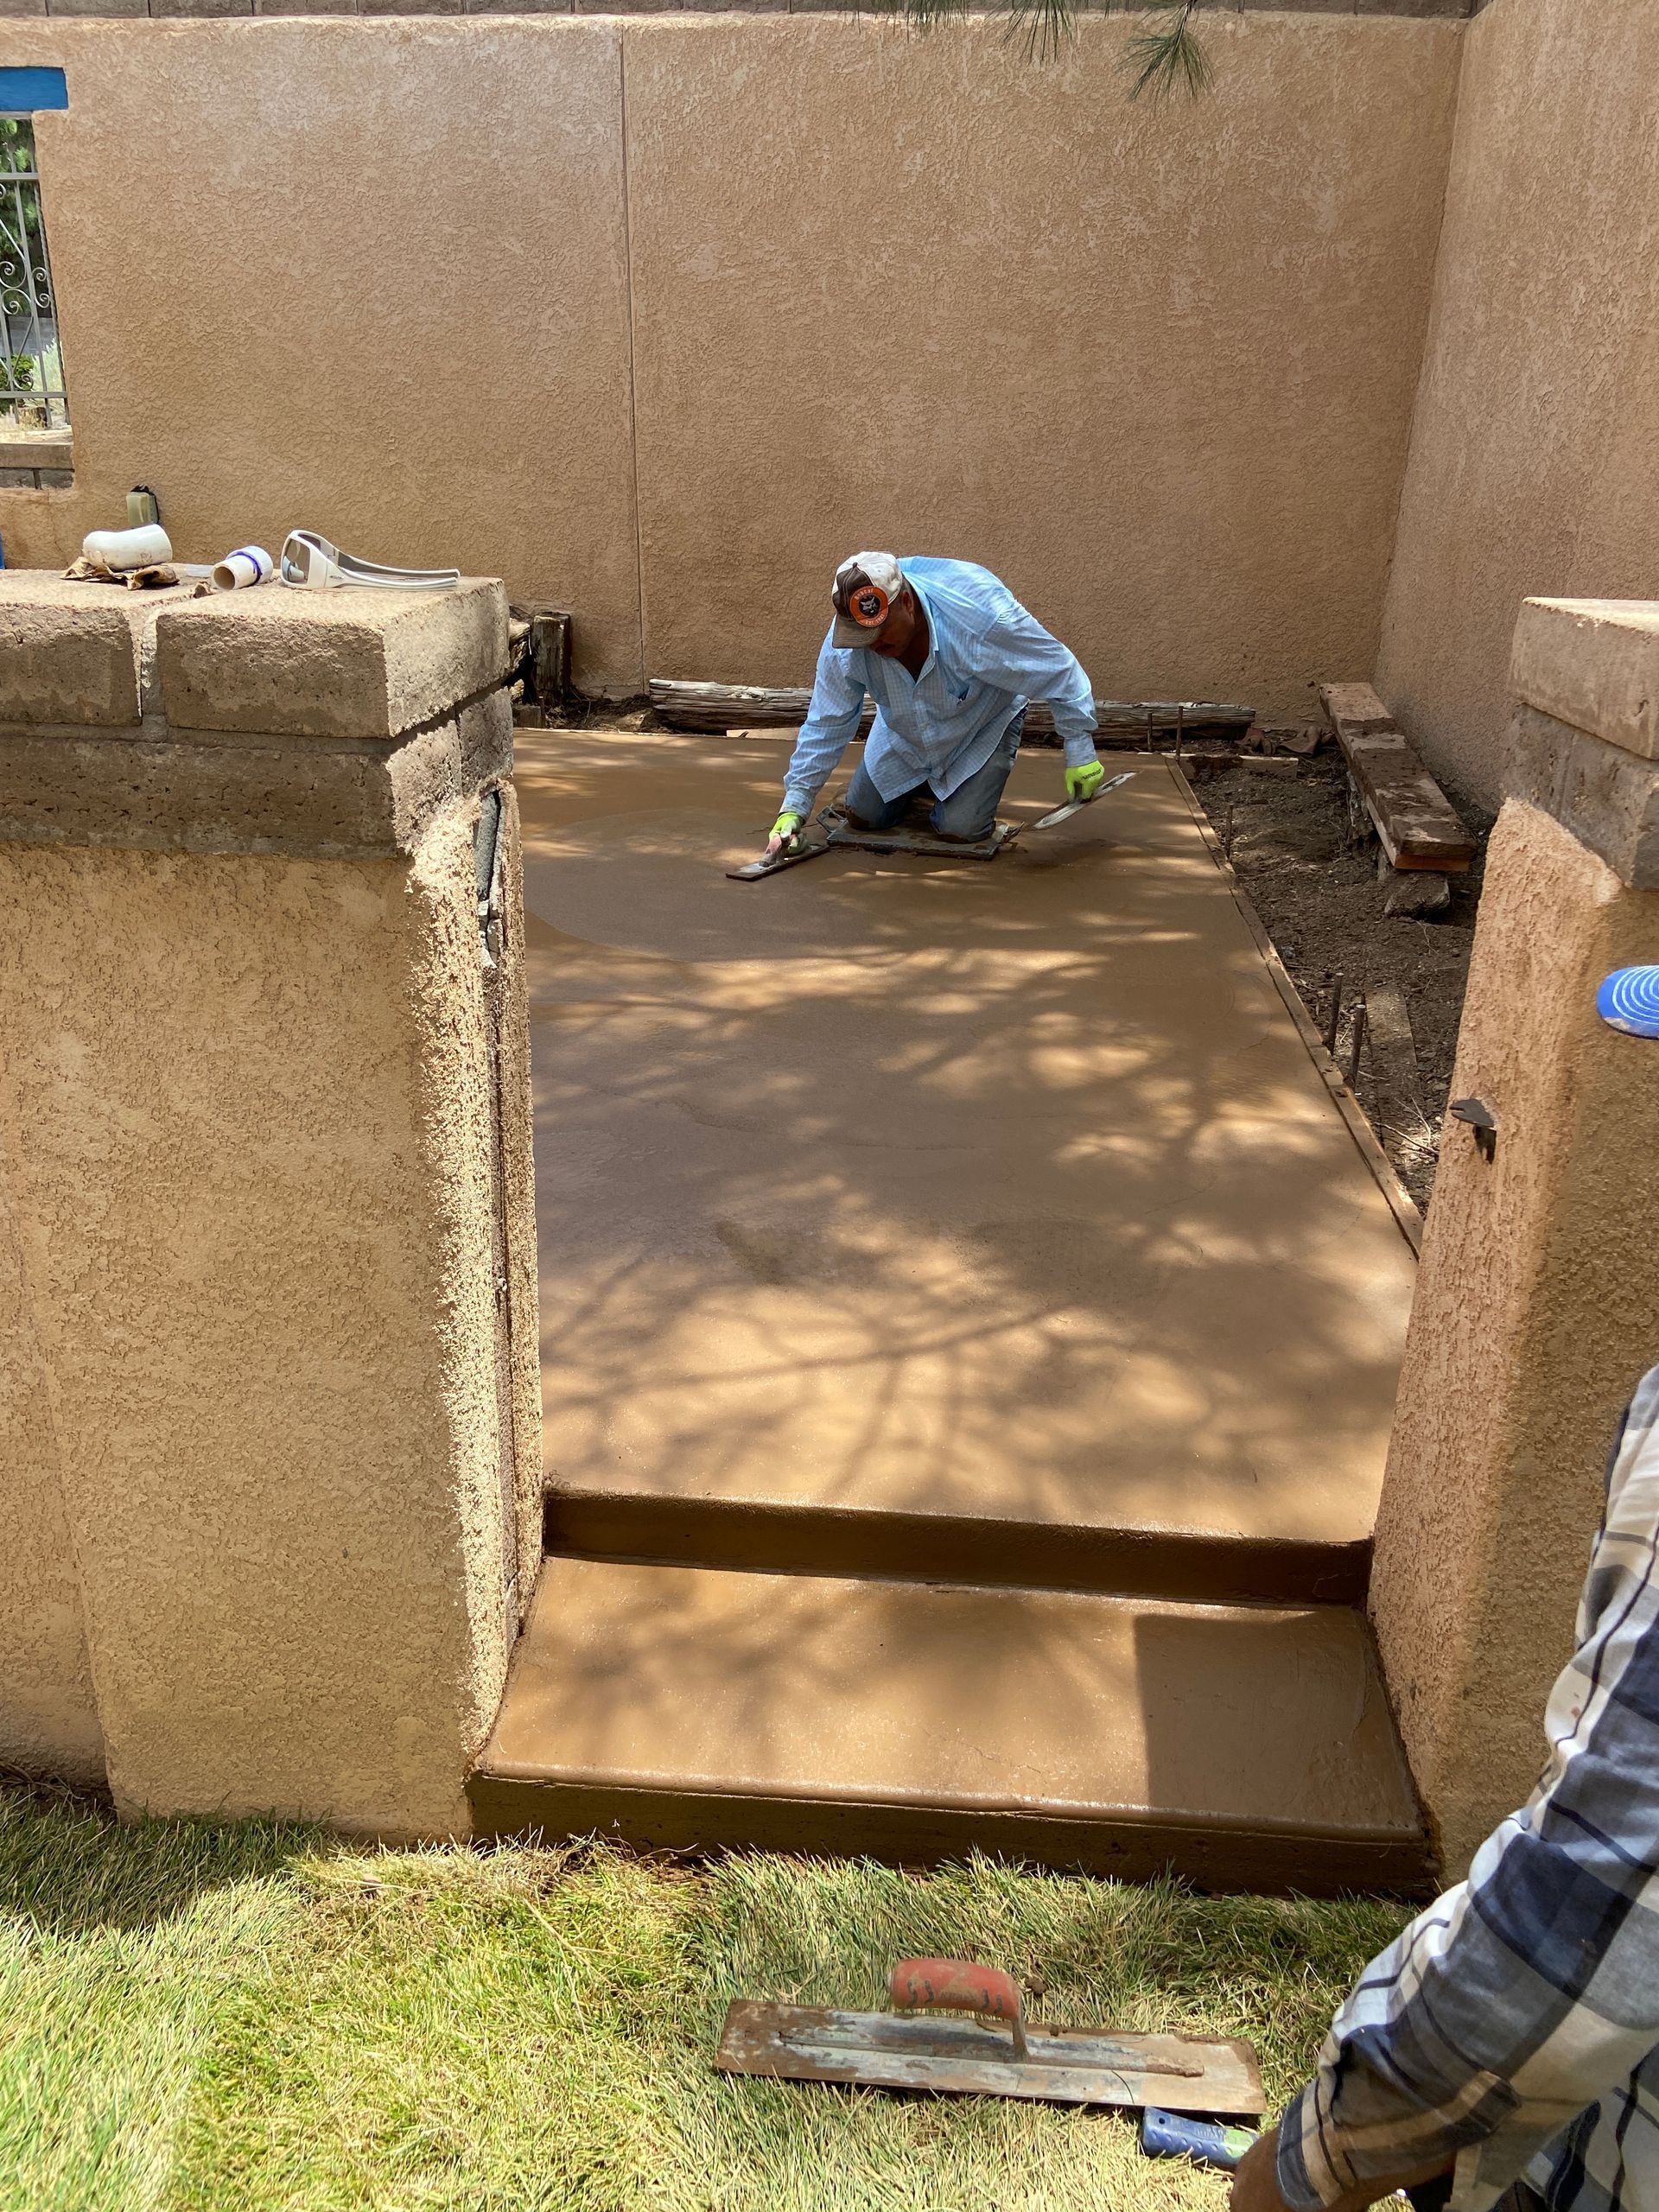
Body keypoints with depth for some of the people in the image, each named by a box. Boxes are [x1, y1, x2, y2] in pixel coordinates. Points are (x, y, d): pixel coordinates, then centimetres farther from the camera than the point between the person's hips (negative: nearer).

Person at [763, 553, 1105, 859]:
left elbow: (1059, 671, -28)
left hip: (981, 730, -3)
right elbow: (824, 727, -17)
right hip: (903, 739, 4)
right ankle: (922, 785, 33)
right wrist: (794, 807, -20)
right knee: (863, 816, 4)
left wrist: (1079, 752, -22)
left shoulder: (979, 616, -41)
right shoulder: (843, 642, -29)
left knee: (958, 829, -15)